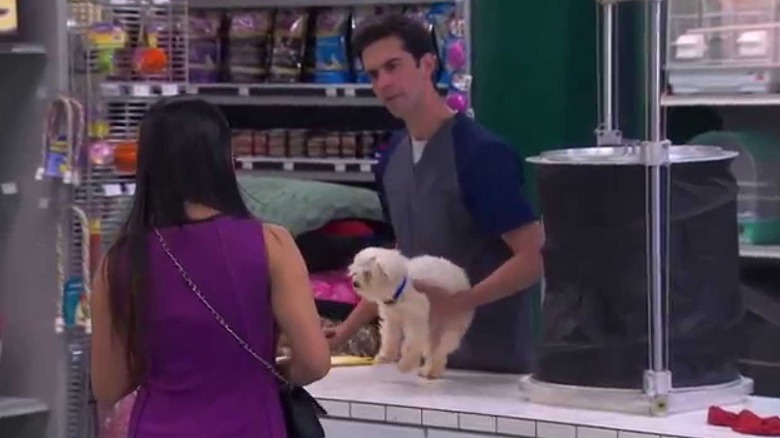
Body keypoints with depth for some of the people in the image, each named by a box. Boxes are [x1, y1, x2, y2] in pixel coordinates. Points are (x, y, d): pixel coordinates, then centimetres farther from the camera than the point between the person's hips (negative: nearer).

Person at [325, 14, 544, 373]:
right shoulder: (392, 158, 6)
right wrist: (348, 328, 14)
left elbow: (535, 258, -19)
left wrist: (454, 304, -26)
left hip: (493, 360, -7)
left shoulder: (481, 153, -16)